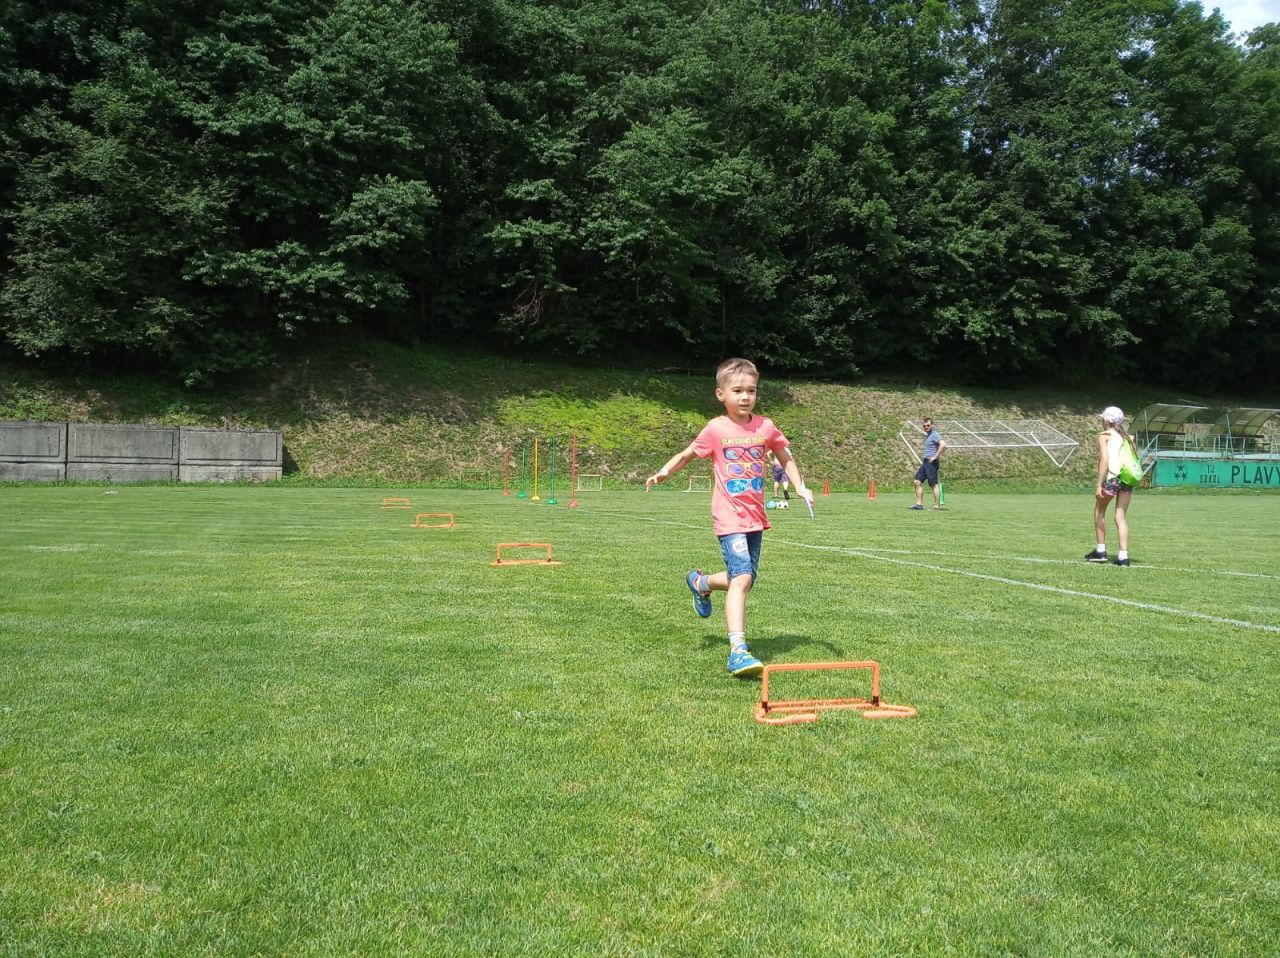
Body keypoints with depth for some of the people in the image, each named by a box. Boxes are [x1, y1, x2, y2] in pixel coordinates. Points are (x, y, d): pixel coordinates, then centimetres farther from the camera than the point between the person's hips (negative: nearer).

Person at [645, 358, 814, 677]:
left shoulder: (765, 427, 4)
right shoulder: (716, 429, -6)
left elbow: (786, 458, 19)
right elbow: (687, 454, 6)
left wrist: (800, 487, 7)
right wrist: (664, 472, -9)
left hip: (756, 517, 6)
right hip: (730, 517, -5)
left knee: (745, 579, 15)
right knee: (741, 579, -19)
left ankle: (701, 582, 44)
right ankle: (738, 651, -19)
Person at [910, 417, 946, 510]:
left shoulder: (934, 435, -13)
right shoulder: (928, 435, 17)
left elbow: (943, 444, -29)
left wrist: (935, 457, -25)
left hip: (931, 463, -10)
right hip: (925, 462, 10)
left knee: (934, 484, -6)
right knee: (918, 482, 6)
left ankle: (937, 506, -2)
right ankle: (919, 504, 8)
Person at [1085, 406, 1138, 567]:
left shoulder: (1105, 435, 2)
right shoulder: (1128, 437, 18)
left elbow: (1104, 459, -10)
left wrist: (1099, 484, -12)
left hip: (1112, 477, -5)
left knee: (1099, 511, 16)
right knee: (1121, 517, 8)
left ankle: (1100, 550, 19)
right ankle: (1123, 556, 2)